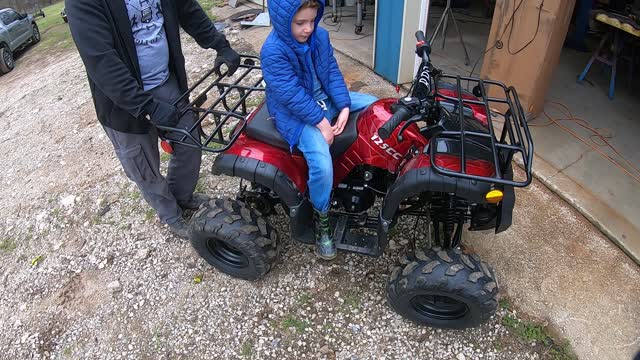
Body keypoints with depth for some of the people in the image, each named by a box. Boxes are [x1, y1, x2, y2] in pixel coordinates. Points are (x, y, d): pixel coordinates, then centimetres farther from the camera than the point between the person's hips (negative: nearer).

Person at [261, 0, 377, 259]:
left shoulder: (319, 36, 0)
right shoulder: (273, 51, -22)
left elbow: (332, 72, 1)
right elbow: (292, 95, -25)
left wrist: (344, 106, -11)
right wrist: (321, 121, -26)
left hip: (326, 99, 8)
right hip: (295, 114, -8)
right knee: (322, 165, -29)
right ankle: (321, 220, -1)